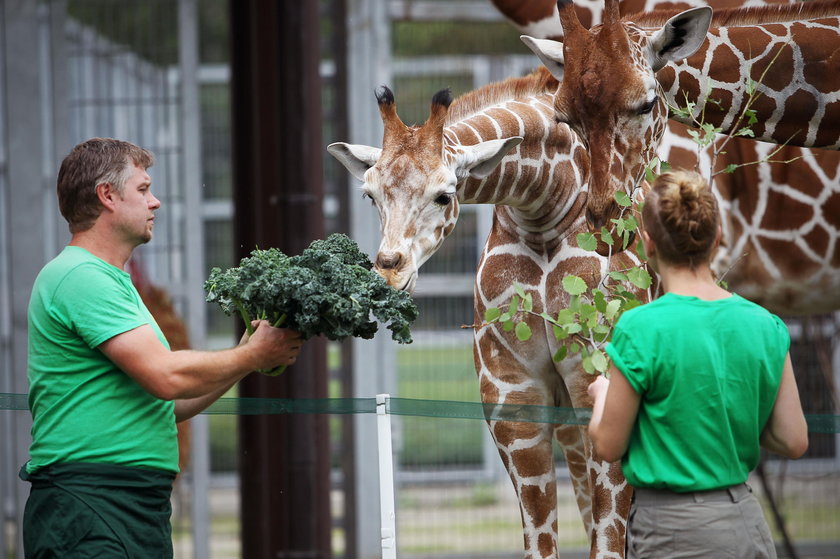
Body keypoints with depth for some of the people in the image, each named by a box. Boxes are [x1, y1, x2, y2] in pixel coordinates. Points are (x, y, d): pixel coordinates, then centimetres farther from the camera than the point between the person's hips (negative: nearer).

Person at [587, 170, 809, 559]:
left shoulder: (639, 330, -13)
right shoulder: (765, 326, 1)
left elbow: (608, 446, -5)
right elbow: (794, 442, 4)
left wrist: (602, 395, 16)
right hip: (747, 523, 5)